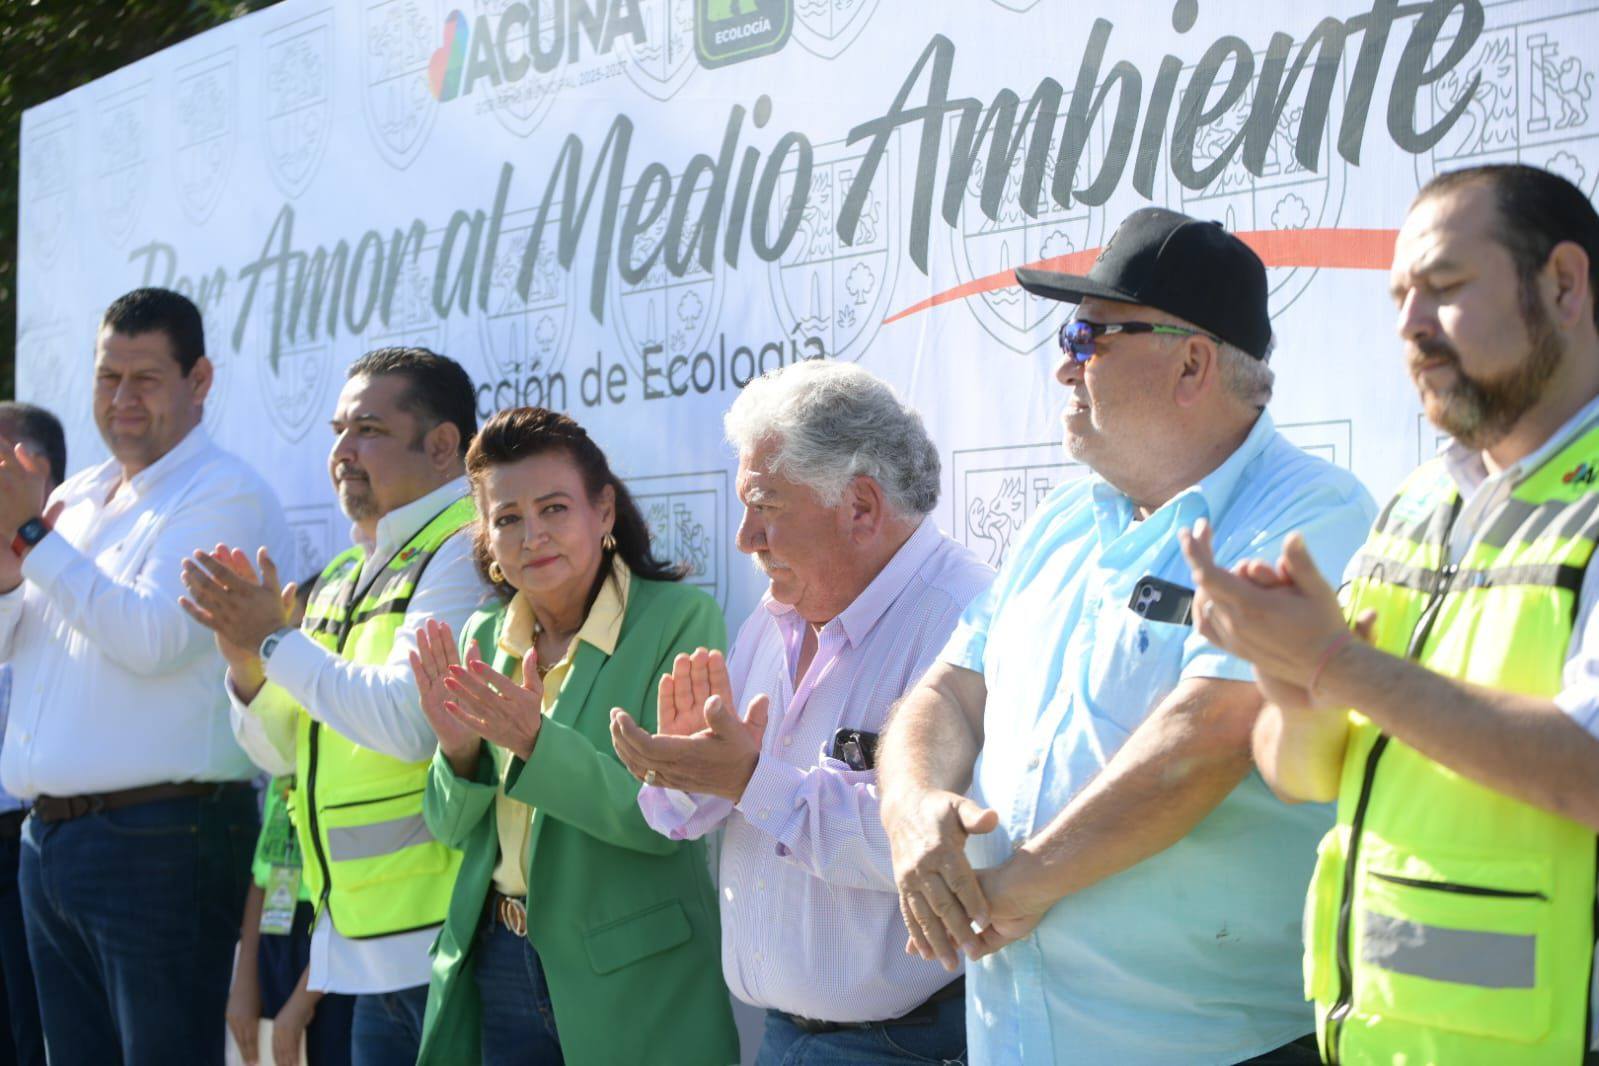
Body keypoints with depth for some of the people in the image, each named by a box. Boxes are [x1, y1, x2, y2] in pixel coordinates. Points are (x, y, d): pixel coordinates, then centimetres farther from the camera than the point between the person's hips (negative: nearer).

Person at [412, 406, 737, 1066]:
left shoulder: (680, 619, -11)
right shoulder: (482, 640, 6)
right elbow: (453, 829, 8)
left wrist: (537, 741, -29)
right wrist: (460, 750, -12)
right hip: (496, 966, 5)